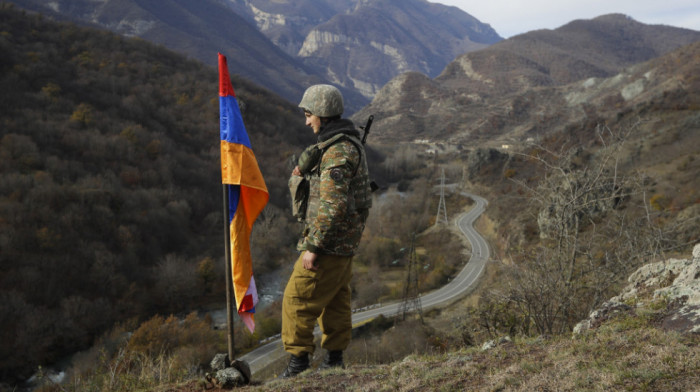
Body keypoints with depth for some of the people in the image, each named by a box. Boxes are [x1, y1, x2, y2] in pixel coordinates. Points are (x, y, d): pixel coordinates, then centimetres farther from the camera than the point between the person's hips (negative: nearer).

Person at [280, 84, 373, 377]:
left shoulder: (338, 151, -22)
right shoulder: (347, 142, 11)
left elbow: (332, 206, -27)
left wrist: (312, 247, -23)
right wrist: (305, 171, 5)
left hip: (331, 241, -10)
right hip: (345, 240, 10)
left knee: (298, 299, -2)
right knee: (335, 298, 17)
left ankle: (298, 360, 6)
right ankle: (334, 357, 27)